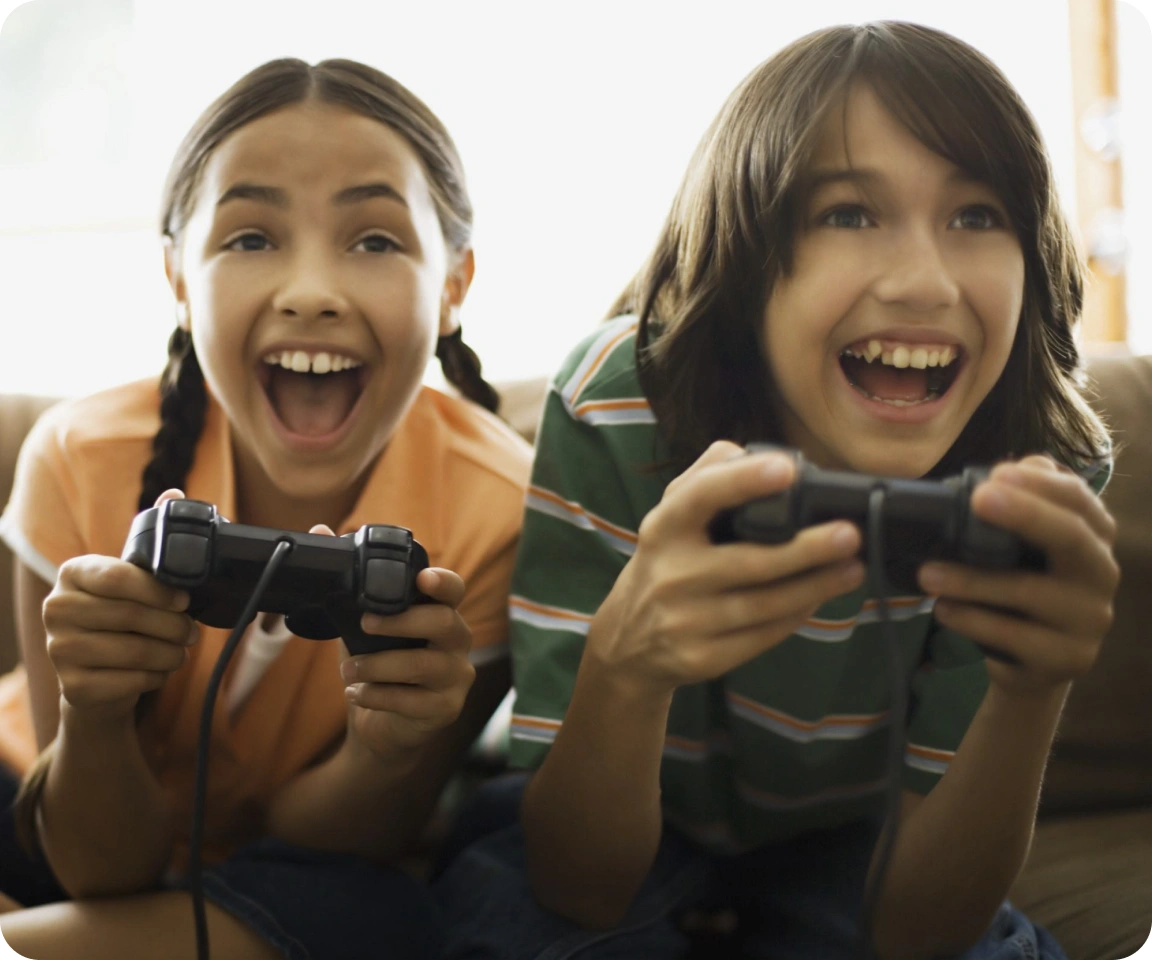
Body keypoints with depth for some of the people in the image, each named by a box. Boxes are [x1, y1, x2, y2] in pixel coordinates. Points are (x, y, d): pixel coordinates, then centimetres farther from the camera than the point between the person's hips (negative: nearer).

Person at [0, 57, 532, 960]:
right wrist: (94, 715, -37)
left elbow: (317, 843, -16)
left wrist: (389, 749, -37)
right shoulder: (84, 466, -21)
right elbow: (106, 872, -16)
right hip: (81, 835, 0)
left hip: (292, 881, 1)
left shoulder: (492, 512, -23)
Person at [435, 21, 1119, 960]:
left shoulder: (1046, 472, -22)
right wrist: (626, 664, -45)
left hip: (838, 840, 2)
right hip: (617, 836, -2)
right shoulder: (618, 411, -28)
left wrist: (1033, 693, -39)